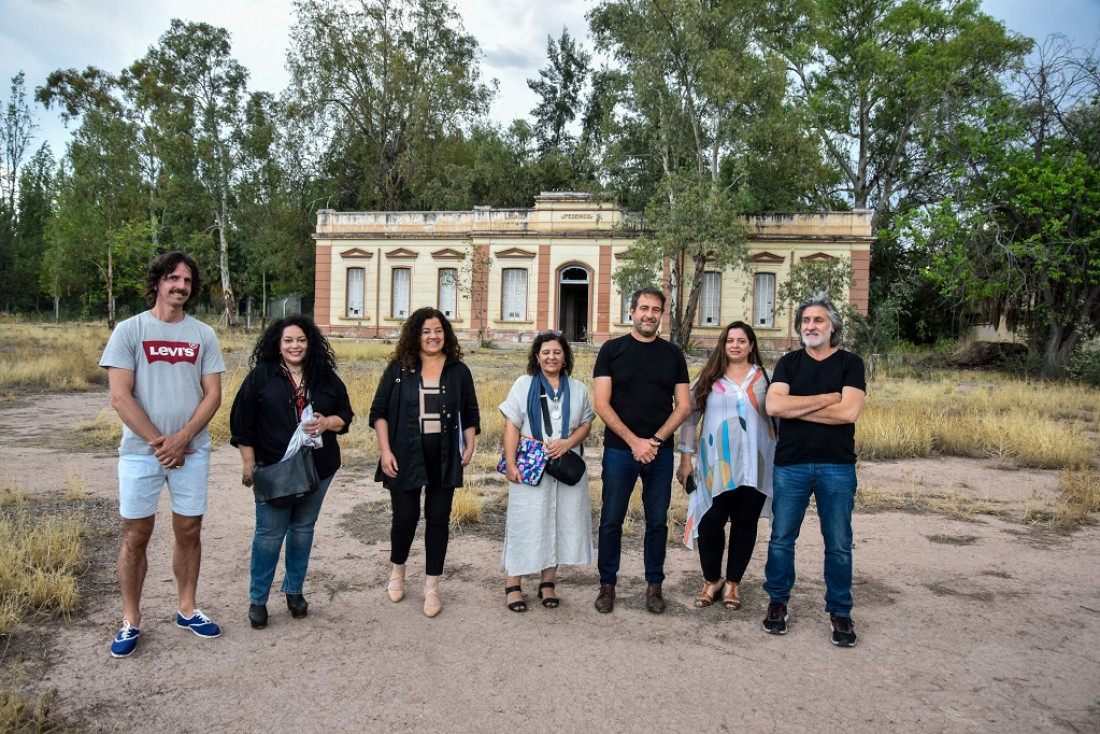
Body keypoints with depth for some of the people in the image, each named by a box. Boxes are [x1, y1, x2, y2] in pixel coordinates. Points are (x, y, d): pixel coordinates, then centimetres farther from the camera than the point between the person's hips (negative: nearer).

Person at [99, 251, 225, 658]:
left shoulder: (203, 334, 5)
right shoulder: (129, 330, -2)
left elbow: (213, 395, 1)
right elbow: (120, 398, -7)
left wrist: (181, 438, -12)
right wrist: (159, 442, -11)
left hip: (191, 451, 2)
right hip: (140, 451, -2)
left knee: (189, 531, 10)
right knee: (135, 535, 5)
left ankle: (187, 609, 26)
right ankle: (130, 620, 20)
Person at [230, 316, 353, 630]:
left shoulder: (326, 377, 4)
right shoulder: (261, 375, -4)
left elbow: (345, 414, 9)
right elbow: (242, 420, -3)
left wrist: (327, 422, -13)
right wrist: (248, 462, -5)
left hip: (317, 469, 3)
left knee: (303, 529, 13)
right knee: (269, 532, 1)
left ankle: (294, 590, 29)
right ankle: (257, 599, 17)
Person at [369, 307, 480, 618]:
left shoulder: (459, 371, 6)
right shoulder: (399, 369, 2)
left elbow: (470, 414, 12)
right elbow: (379, 411, 2)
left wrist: (469, 446, 0)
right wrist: (385, 451, -7)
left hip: (444, 459, 1)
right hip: (405, 458, -1)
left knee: (438, 519, 5)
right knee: (405, 517, 3)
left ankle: (432, 588, 18)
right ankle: (398, 570, 33)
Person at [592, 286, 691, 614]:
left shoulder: (673, 354, 9)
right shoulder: (612, 350, 2)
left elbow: (683, 406, 5)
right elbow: (601, 404, -4)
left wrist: (655, 440, -9)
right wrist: (634, 441, -12)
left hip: (660, 451, 2)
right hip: (619, 449, -2)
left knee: (657, 521, 8)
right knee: (611, 521, 3)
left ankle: (654, 585, 22)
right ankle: (607, 584, 18)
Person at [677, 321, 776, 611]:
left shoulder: (766, 378, 5)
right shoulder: (709, 378, 5)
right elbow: (690, 417, 5)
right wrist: (686, 458, 1)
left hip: (755, 466, 1)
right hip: (715, 466, 0)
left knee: (745, 523, 7)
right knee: (711, 522, -1)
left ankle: (733, 583, 23)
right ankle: (712, 580, 20)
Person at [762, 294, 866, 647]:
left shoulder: (850, 363, 3)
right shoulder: (789, 363, 7)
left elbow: (849, 411, -14)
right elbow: (773, 405, -9)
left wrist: (795, 407, -9)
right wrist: (825, 399, -10)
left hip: (837, 466, -1)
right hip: (791, 464, 1)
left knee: (839, 544, 6)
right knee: (781, 538, 7)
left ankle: (840, 611, 21)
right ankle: (777, 602, 23)